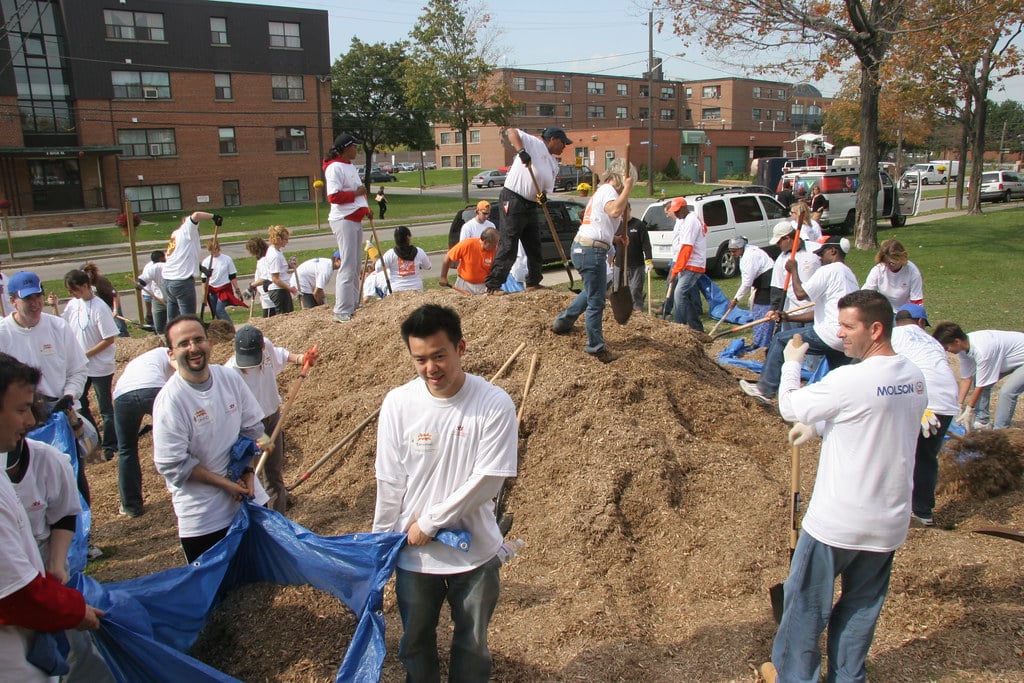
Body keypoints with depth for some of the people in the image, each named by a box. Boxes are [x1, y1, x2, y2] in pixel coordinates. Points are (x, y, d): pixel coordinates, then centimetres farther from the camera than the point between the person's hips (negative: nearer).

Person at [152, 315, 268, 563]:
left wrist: (248, 472, -6)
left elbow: (253, 429, 6)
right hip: (202, 515, -5)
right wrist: (224, 483, -15)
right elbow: (171, 465, -17)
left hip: (249, 498, 5)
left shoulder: (230, 378, -3)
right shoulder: (170, 400, -18)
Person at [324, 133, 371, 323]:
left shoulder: (350, 166, 17)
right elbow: (333, 196, -23)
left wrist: (365, 209, 15)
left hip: (355, 220, 10)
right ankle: (342, 312, -7)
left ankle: (353, 306, 25)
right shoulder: (334, 168, -14)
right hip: (344, 220, -10)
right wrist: (356, 193, -19)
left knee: (355, 266, 15)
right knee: (348, 266, -11)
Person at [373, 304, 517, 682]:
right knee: (416, 641, 22)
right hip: (413, 552, 2)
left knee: (472, 644, 19)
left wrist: (430, 522, -13)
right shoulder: (397, 404, -11)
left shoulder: (495, 404, -17)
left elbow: (487, 481, -16)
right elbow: (389, 483, -4)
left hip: (475, 551, -1)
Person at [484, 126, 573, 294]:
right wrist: (521, 151, -30)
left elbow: (547, 187, 16)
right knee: (508, 246, -11)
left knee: (534, 245, 15)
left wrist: (543, 196, -8)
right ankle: (493, 285, -8)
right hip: (512, 200, -9)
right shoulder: (534, 143, -5)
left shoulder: (554, 164, 17)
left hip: (531, 205, 9)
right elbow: (511, 132, -15)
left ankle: (533, 282, 29)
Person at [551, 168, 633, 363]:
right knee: (596, 301, -3)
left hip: (581, 246, 10)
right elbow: (615, 211, -27)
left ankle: (562, 323, 36)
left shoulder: (600, 193, 25)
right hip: (592, 250, -10)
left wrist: (615, 239, 12)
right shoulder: (608, 189, -5)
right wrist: (627, 188, -18)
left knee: (593, 292, 29)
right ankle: (596, 347, 5)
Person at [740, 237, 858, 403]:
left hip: (830, 335, -9)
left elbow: (800, 293, -14)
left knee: (781, 340, 4)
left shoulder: (829, 270, -5)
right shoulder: (849, 274, 26)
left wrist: (793, 270, 3)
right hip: (847, 341, 9)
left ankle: (765, 389, 7)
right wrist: (789, 318, 21)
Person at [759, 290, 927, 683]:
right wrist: (819, 427, 14)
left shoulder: (851, 380, -24)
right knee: (863, 605, 20)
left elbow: (790, 408, -12)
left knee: (806, 601, 12)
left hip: (838, 521, -7)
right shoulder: (914, 378, 1)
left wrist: (791, 363, 3)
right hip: (891, 519, 7)